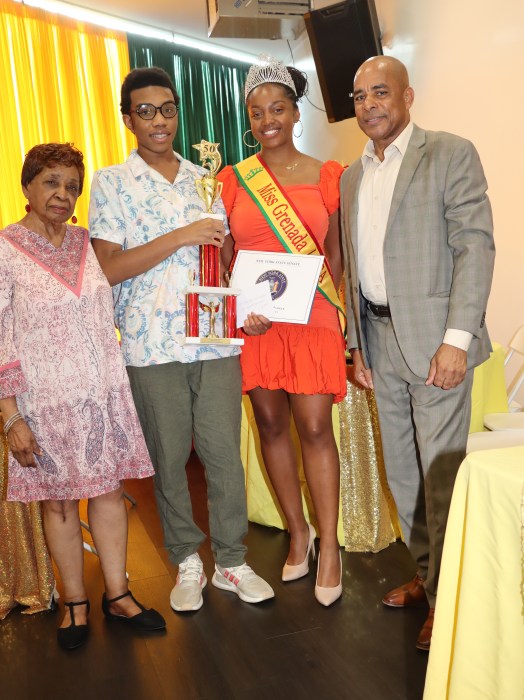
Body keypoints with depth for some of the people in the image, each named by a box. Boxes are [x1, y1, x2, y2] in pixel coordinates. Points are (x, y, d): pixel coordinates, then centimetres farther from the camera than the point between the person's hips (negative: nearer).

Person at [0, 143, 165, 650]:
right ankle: (75, 603, 25)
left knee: (109, 489, 9)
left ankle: (117, 594, 24)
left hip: (103, 392, 4)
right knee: (59, 500, 8)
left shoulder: (87, 243, 6)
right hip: (46, 399, -3)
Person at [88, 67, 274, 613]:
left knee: (225, 453, 4)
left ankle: (231, 560, 21)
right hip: (152, 343, -2)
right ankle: (187, 561, 27)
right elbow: (108, 268, -7)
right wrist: (181, 237, -14)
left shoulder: (204, 179, 14)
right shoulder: (111, 182, 3)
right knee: (168, 458, 8)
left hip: (215, 338, 3)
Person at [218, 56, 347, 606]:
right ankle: (297, 531, 25)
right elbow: (224, 258, 7)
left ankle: (329, 547, 8)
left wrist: (332, 311, -3)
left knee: (315, 428, -5)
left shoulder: (327, 176, 5)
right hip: (252, 322, 2)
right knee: (271, 425, 8)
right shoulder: (231, 180, 6)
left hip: (311, 317, -2)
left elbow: (335, 255, 8)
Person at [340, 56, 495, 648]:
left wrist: (456, 338, -18)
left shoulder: (450, 154, -4)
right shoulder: (351, 177, 15)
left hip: (433, 336, -6)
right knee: (401, 470, 13)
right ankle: (425, 574, 30)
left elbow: (475, 245, -11)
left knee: (441, 470, -2)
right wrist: (356, 344, 12)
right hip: (379, 339, 6)